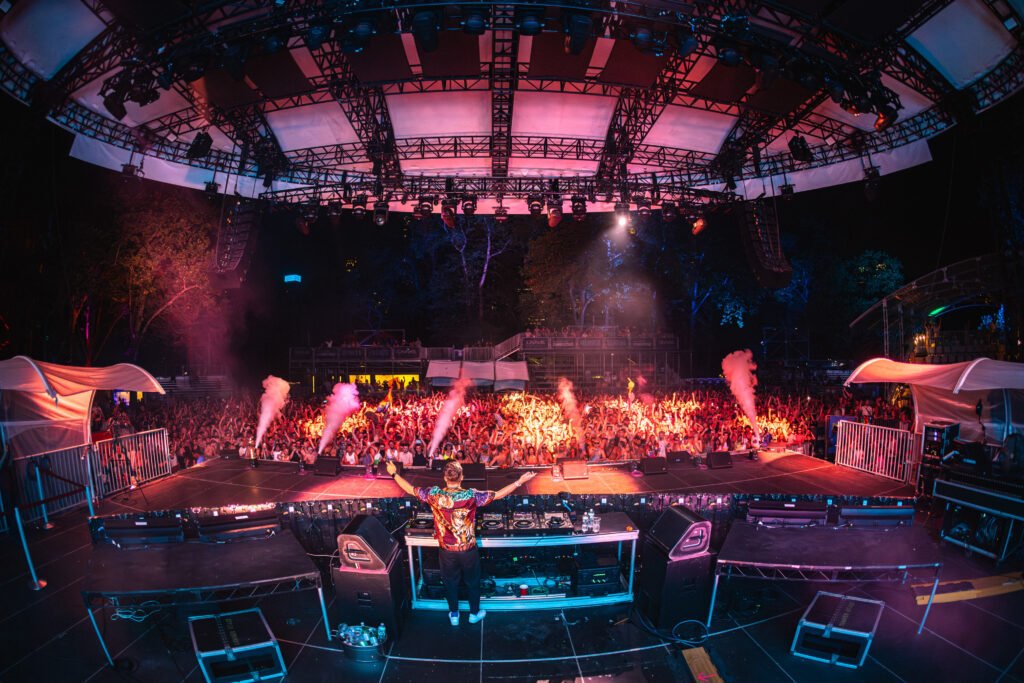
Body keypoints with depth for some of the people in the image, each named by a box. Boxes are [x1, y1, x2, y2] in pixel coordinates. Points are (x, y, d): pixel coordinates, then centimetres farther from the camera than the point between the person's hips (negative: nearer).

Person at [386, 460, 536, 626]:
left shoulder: (434, 494, -19)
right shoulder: (471, 495, -25)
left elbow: (410, 489, -5)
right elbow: (498, 495, -19)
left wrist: (395, 474, 9)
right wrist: (519, 481, -13)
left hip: (446, 550, 2)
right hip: (468, 550, -2)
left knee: (450, 582, 23)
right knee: (473, 582, 22)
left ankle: (454, 615, 41)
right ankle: (474, 613, 41)